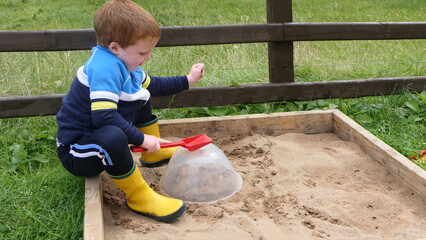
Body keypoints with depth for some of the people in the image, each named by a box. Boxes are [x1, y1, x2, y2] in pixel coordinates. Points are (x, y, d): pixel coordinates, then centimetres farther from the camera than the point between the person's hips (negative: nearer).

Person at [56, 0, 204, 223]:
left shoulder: (122, 62, 4)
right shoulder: (106, 68, -29)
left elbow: (153, 85, 21)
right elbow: (103, 115, -39)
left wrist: (187, 80, 22)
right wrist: (141, 139, -31)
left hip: (96, 135, 11)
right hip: (76, 152, -11)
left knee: (141, 97, 23)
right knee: (112, 137, -45)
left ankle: (154, 153, 32)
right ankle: (138, 197, -23)